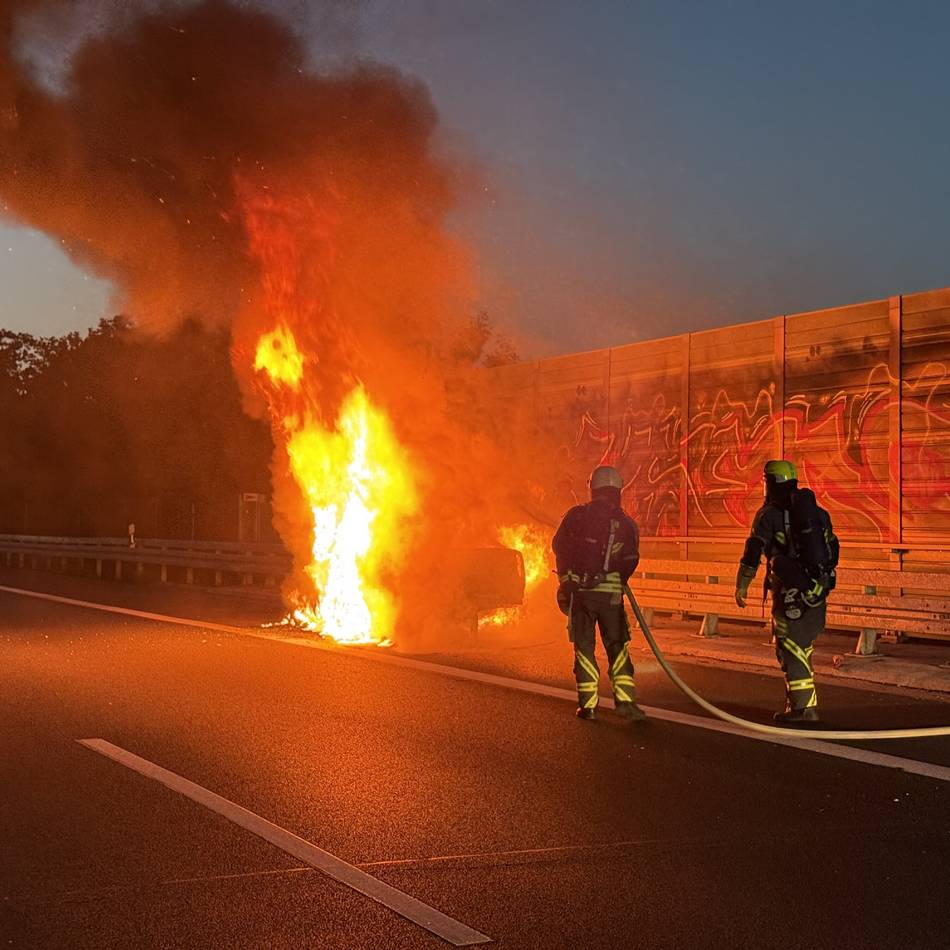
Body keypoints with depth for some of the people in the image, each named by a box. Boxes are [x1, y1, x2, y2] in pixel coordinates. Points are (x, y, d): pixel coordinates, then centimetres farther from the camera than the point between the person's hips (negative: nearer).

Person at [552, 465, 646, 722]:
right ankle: (624, 700, -2)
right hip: (610, 593, -1)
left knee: (584, 647, 8)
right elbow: (630, 561, 0)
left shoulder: (576, 516, 0)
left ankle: (587, 704, 7)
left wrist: (566, 580, 26)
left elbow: (559, 547, 10)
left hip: (579, 591, 1)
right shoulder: (626, 523, -2)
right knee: (617, 646, 7)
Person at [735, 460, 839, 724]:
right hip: (818, 592, 7)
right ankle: (802, 702, 22)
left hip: (790, 593, -7)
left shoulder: (769, 514, -5)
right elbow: (833, 549, 17)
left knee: (790, 648, 0)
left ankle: (803, 707, -2)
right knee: (803, 647, 18)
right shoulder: (817, 512, 13)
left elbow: (752, 553, -5)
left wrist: (741, 586, 6)